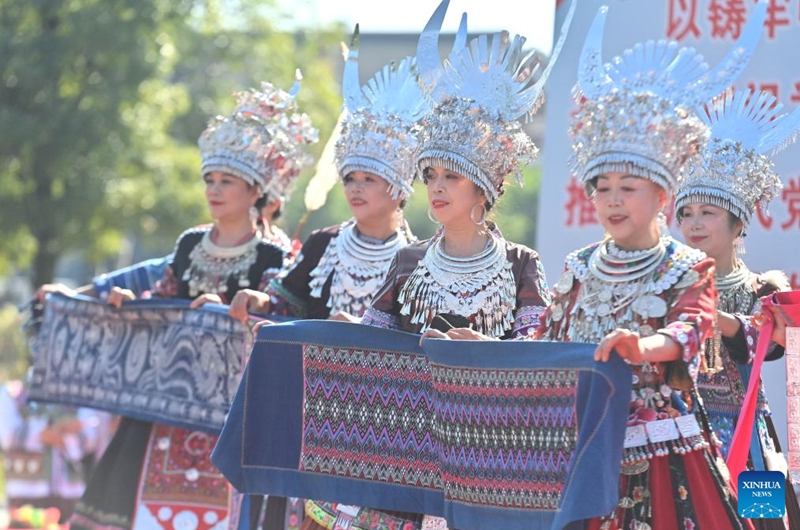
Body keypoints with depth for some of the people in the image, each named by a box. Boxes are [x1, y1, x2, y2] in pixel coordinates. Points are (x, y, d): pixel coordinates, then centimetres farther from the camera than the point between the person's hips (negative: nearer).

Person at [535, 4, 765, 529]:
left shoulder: (689, 268, -2)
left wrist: (645, 346, -42)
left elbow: (693, 326, -21)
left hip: (665, 454, -4)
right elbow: (548, 339, 16)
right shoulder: (580, 268, 11)